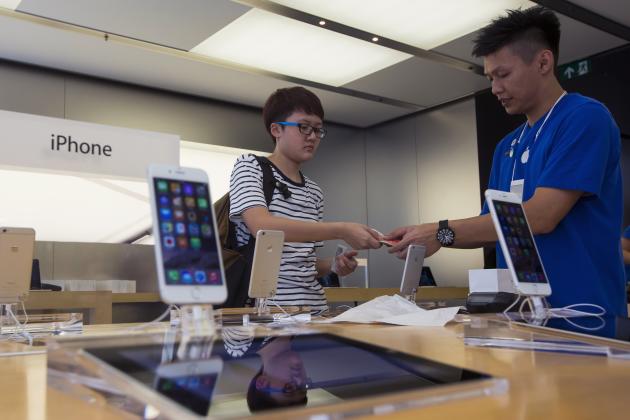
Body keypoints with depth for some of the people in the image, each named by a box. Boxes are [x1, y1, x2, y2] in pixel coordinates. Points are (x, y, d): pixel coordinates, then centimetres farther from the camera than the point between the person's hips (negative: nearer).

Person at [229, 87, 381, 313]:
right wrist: (341, 230, -22)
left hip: (313, 304, 4)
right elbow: (261, 226, -18)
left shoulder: (314, 192, 16)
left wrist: (333, 265, -1)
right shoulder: (249, 166, 1)